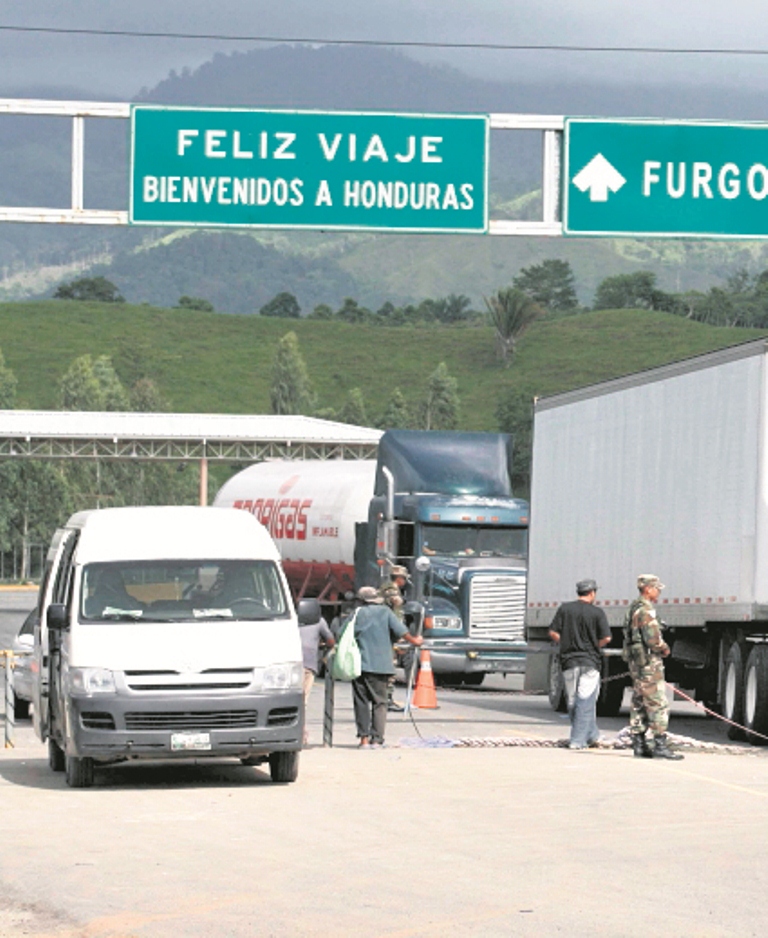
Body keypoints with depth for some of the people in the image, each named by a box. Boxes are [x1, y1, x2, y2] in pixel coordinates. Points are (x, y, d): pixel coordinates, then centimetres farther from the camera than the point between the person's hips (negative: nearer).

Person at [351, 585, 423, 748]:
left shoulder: (358, 614, 4)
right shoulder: (385, 612, 4)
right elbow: (400, 630, 0)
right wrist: (414, 640, 17)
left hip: (360, 664, 0)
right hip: (380, 666, 0)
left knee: (361, 702, 4)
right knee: (379, 702, 3)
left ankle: (364, 738, -2)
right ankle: (376, 739, -5)